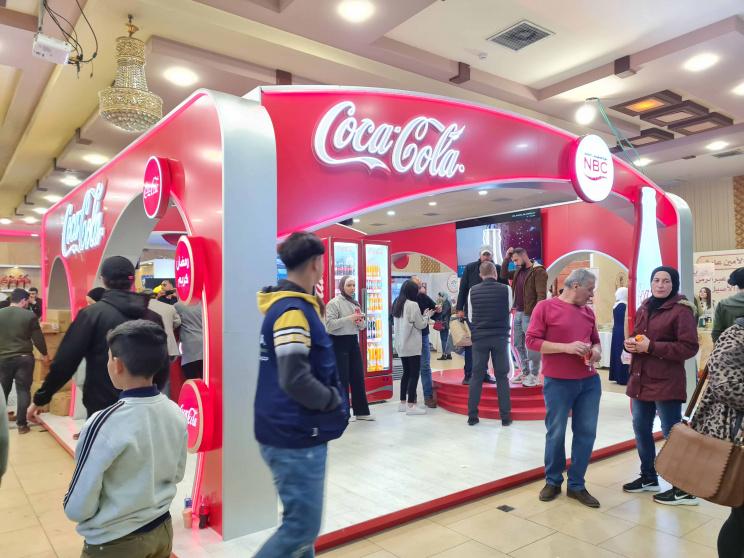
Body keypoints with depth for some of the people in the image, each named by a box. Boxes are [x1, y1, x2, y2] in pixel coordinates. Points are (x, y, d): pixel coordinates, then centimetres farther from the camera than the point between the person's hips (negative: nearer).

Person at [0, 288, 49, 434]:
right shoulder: (30, 316, -9)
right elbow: (38, 338, -5)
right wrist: (45, 354, 10)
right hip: (24, 358, -2)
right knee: (23, 390, 5)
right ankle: (21, 424, 6)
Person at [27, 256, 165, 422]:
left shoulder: (92, 314, -9)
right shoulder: (153, 318, 1)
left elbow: (65, 362, -10)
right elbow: (163, 367, 6)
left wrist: (39, 400, 2)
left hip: (102, 408, -3)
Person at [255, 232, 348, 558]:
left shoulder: (291, 305, 8)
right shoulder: (293, 311, -21)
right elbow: (295, 380, -28)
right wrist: (334, 401, -13)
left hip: (296, 433, 10)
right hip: (295, 438, -10)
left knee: (300, 520, 20)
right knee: (302, 528, 1)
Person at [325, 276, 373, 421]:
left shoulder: (355, 303, 13)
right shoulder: (334, 303, -9)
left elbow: (362, 326, 19)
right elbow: (329, 324, -20)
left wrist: (361, 322, -5)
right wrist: (349, 318, -24)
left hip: (353, 341, 7)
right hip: (339, 342, -7)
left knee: (358, 376, 10)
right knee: (342, 378, -2)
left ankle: (361, 411, 19)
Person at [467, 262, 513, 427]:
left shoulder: (473, 291, 0)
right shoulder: (505, 289, -4)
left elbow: (470, 317, 6)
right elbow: (509, 310, 11)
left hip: (479, 338, 1)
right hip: (500, 338, -1)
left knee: (476, 376, 6)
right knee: (502, 377, 7)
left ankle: (472, 416, 9)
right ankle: (505, 417, 10)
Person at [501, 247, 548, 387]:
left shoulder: (538, 271, -11)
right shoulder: (518, 271, 13)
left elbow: (541, 295, -17)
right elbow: (503, 275, 22)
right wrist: (506, 258, 10)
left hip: (530, 314, -8)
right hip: (518, 313, 8)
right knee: (518, 345, 13)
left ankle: (534, 375, 8)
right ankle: (525, 372, 25)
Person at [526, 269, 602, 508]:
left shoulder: (588, 312, 11)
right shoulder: (545, 307, -6)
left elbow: (596, 340, 22)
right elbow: (532, 341, -11)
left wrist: (596, 350, -3)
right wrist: (567, 347, -19)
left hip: (590, 381, 5)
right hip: (558, 382, -5)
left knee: (586, 433, 8)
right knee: (556, 433, 6)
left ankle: (576, 485, 23)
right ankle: (553, 481, 26)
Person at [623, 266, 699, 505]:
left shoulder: (681, 310, -10)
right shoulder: (644, 309, 12)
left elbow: (689, 348, -16)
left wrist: (651, 346, -20)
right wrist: (630, 343, 0)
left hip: (667, 383, -8)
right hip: (640, 380, 8)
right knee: (641, 429, 16)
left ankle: (684, 490, 15)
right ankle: (648, 477, 34)